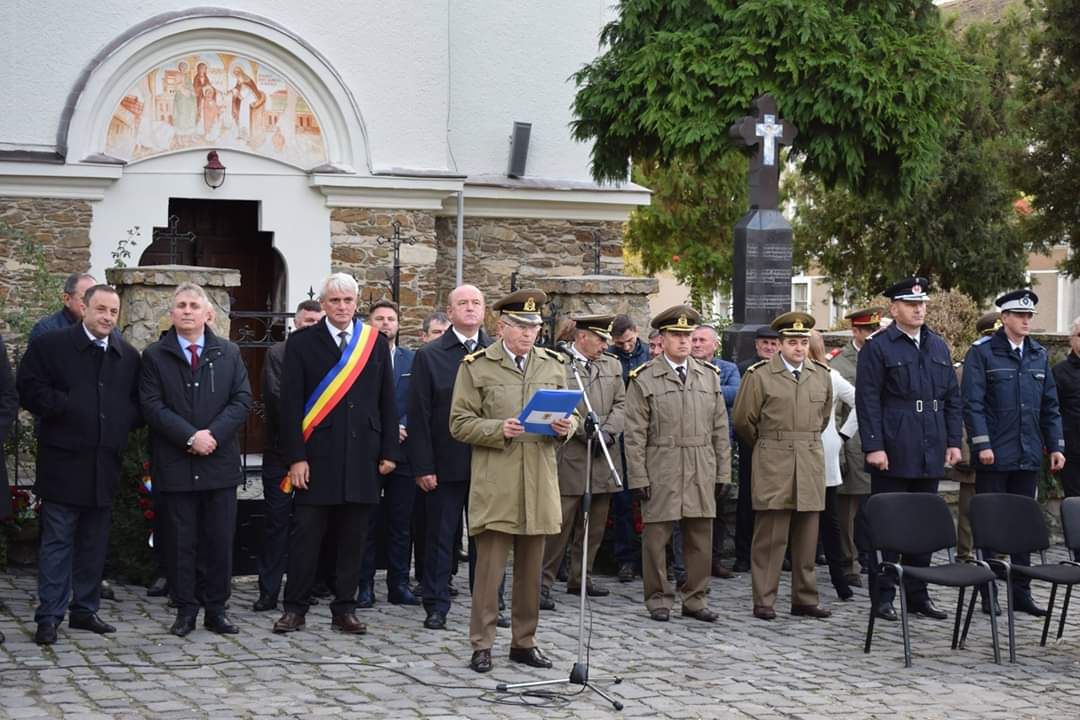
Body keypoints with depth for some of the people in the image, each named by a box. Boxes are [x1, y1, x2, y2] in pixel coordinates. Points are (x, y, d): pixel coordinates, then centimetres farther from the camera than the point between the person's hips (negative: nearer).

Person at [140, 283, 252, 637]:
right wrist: (190, 437, -16)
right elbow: (152, 406, -6)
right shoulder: (154, 356, 4)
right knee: (181, 541, 4)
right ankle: (185, 610, 12)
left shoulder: (229, 353, 9)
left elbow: (242, 401, 2)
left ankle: (216, 610, 13)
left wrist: (212, 434, -13)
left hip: (220, 462, 2)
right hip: (175, 465, -1)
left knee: (221, 541, 4)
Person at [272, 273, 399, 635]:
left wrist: (389, 452, 4)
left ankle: (344, 609, 14)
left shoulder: (376, 343, 9)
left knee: (353, 537, 6)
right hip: (317, 457, -2)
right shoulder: (302, 343, 2)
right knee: (306, 534, 0)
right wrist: (295, 457, -8)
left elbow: (387, 402, 11)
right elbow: (291, 404, -1)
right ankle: (295, 608, 9)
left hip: (362, 457, 2)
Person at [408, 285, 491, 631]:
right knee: (440, 537, 5)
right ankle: (436, 606, 13)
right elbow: (419, 415, -2)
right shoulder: (429, 356, 1)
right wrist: (423, 467, -8)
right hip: (445, 465, -2)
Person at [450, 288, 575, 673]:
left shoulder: (554, 364, 12)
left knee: (531, 568, 10)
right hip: (495, 485, -4)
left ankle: (524, 641, 20)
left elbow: (570, 413, 19)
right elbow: (460, 424, -2)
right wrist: (499, 429, -18)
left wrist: (566, 425, -5)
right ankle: (481, 644, 4)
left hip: (540, 482, 4)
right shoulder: (476, 365, 0)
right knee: (489, 566, -3)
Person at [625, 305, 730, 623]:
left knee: (701, 536, 6)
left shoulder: (710, 376, 11)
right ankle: (658, 597, 13)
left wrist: (722, 472, 8)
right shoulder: (644, 379, -1)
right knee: (656, 536, 1)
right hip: (661, 472, -3)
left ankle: (695, 597, 17)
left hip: (702, 473, 4)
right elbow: (635, 435, -3)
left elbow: (720, 429, 12)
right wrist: (639, 477, -8)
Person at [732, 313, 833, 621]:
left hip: (811, 464, 4)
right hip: (773, 465, -4)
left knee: (807, 536, 7)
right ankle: (764, 601, 1)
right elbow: (744, 421, 3)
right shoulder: (759, 375, -2)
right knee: (770, 536, -4)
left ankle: (805, 598, 15)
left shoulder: (821, 375, 10)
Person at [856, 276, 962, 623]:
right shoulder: (877, 348, -4)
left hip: (930, 455, 6)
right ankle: (883, 597, 6)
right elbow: (868, 401, -9)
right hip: (893, 455, -6)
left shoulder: (938, 346, 15)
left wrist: (953, 441, 9)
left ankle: (918, 595, 19)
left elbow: (952, 397, 17)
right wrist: (873, 447, -15)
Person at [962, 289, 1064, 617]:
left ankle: (1021, 593, 15)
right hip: (994, 456, -5)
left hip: (1029, 457, 5)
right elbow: (972, 402, -10)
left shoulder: (1039, 355, 12)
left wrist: (1056, 446, 8)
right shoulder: (982, 352, -5)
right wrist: (982, 444, -16)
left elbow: (1050, 405, 15)